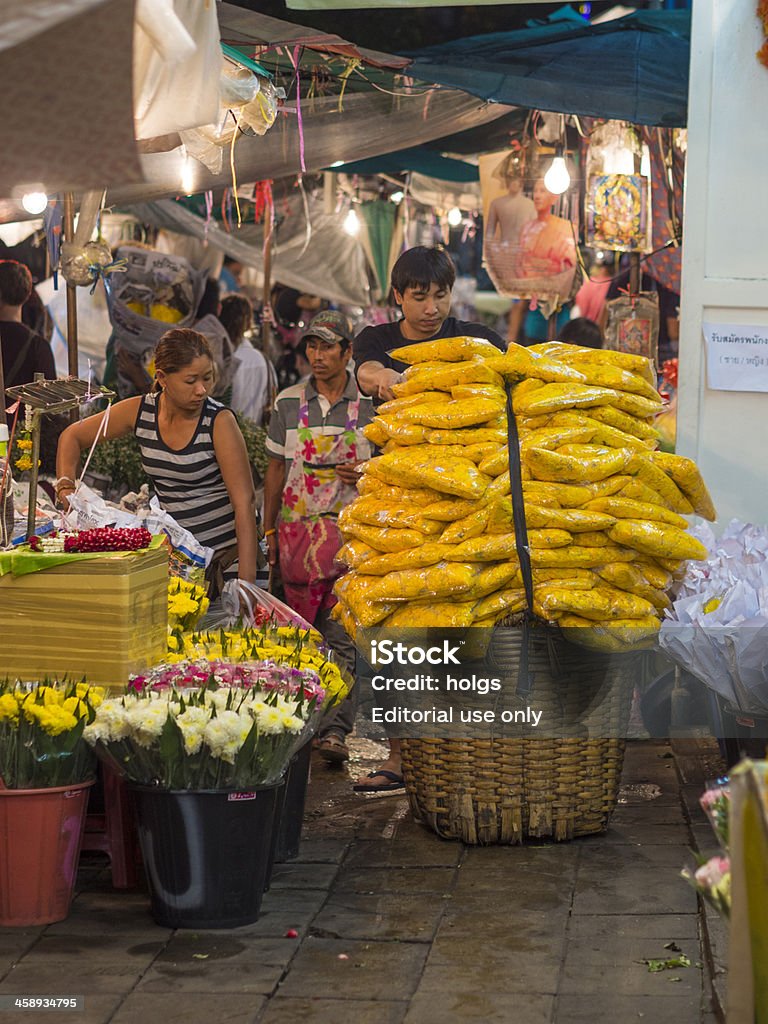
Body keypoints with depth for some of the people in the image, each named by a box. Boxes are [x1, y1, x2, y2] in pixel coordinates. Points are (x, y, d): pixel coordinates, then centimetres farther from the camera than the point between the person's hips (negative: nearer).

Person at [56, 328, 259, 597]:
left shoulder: (219, 421, -15)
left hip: (225, 554, -4)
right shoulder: (139, 411, -3)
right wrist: (66, 487, -6)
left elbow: (244, 501, -19)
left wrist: (246, 584, -27)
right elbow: (72, 437, 13)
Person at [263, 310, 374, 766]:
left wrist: (368, 473, -12)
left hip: (351, 530, -2)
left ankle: (337, 729, -10)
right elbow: (276, 469, 14)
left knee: (343, 636, -8)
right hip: (299, 527, 2)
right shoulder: (289, 403, 8)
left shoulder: (371, 404, 2)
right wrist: (269, 529, 11)